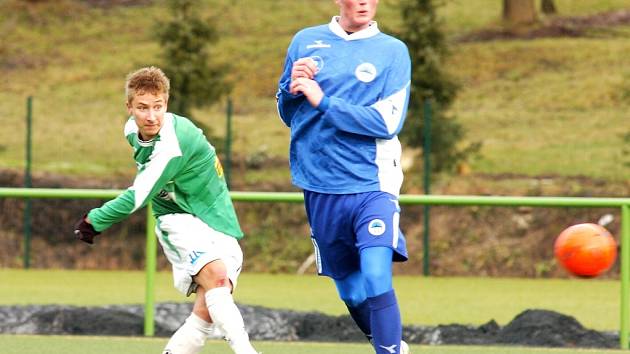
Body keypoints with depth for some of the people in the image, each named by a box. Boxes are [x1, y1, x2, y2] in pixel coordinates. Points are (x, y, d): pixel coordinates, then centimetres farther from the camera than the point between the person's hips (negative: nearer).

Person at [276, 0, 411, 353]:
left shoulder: (393, 51, -2)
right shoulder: (305, 42, 7)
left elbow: (387, 122, -13)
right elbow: (288, 114, 14)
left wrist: (323, 101, -17)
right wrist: (293, 86, -7)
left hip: (372, 184, -3)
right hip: (321, 189, 3)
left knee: (376, 280, -23)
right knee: (352, 293, 13)